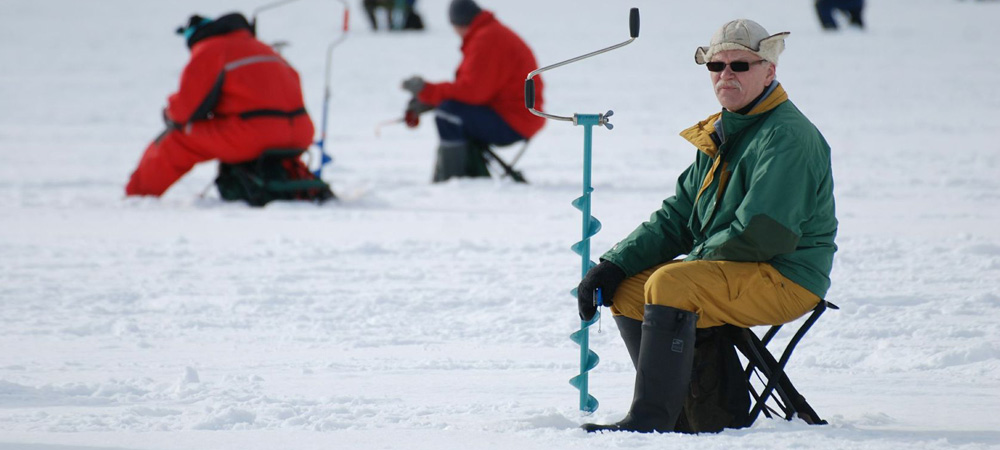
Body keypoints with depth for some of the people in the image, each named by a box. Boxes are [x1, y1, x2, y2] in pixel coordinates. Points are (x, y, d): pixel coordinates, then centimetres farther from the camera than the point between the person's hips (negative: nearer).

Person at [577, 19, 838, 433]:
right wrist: (613, 266, 4)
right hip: (724, 269, 10)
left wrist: (698, 258, -8)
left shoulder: (788, 136, -14)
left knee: (670, 285, -28)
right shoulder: (718, 136, 16)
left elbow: (760, 233, -23)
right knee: (628, 289, 5)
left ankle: (652, 418, -28)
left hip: (785, 277, -10)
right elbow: (675, 219, 17)